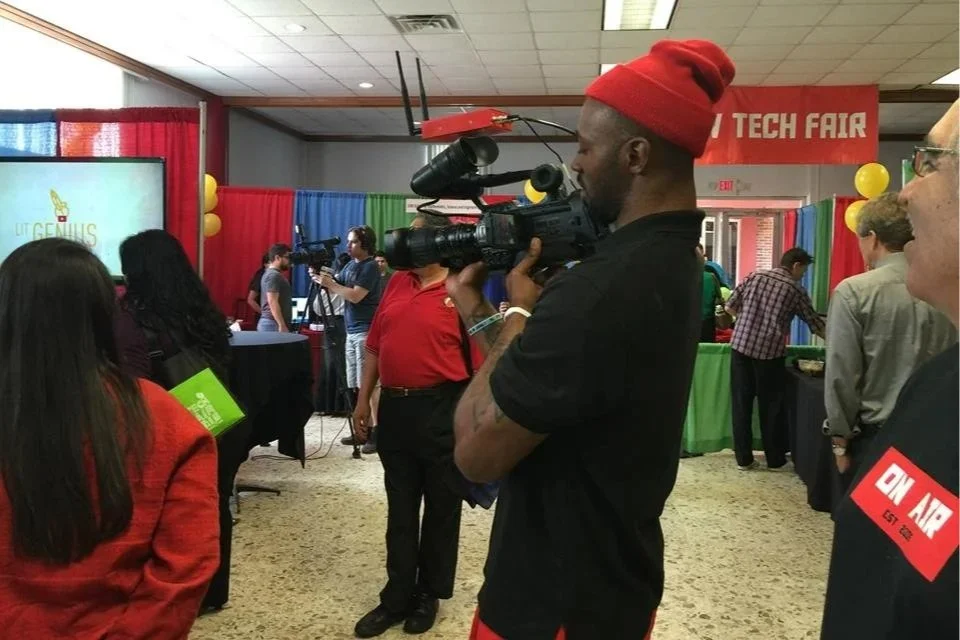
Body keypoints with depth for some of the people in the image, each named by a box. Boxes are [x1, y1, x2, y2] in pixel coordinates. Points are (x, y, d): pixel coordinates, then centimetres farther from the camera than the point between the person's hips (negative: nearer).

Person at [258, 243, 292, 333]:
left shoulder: (273, 274, 19)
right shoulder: (274, 275, -12)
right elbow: (272, 302, -21)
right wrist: (282, 326, -23)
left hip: (272, 324, 10)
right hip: (273, 324, -10)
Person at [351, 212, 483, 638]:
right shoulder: (397, 283, 8)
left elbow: (477, 364, -12)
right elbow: (375, 346, 13)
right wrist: (363, 400, 12)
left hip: (440, 412, -5)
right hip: (394, 407, 6)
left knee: (441, 507, 11)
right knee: (400, 507, 14)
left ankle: (429, 596, 28)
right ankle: (398, 597, 28)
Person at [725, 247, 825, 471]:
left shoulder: (754, 276, 9)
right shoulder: (796, 290, 3)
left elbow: (730, 307, 9)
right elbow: (815, 324, 10)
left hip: (741, 345, 3)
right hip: (770, 352, -2)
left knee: (742, 403, 7)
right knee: (771, 406, 10)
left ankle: (743, 458, 13)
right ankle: (775, 458, 20)